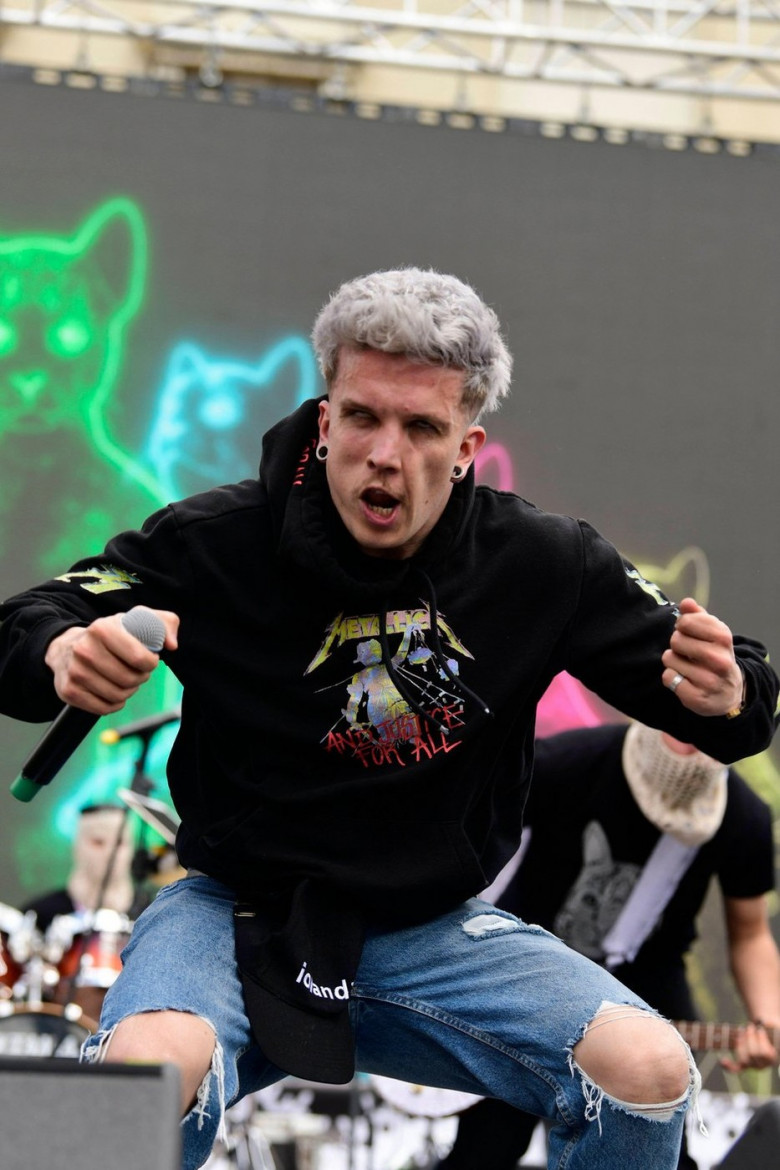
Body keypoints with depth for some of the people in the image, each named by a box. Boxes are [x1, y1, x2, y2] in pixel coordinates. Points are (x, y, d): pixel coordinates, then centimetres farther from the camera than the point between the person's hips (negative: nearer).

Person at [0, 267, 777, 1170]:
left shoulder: (542, 563, -5)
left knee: (650, 1070, -19)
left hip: (431, 931, 3)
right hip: (238, 912, -2)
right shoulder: (215, 543, -12)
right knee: (149, 1066, -36)